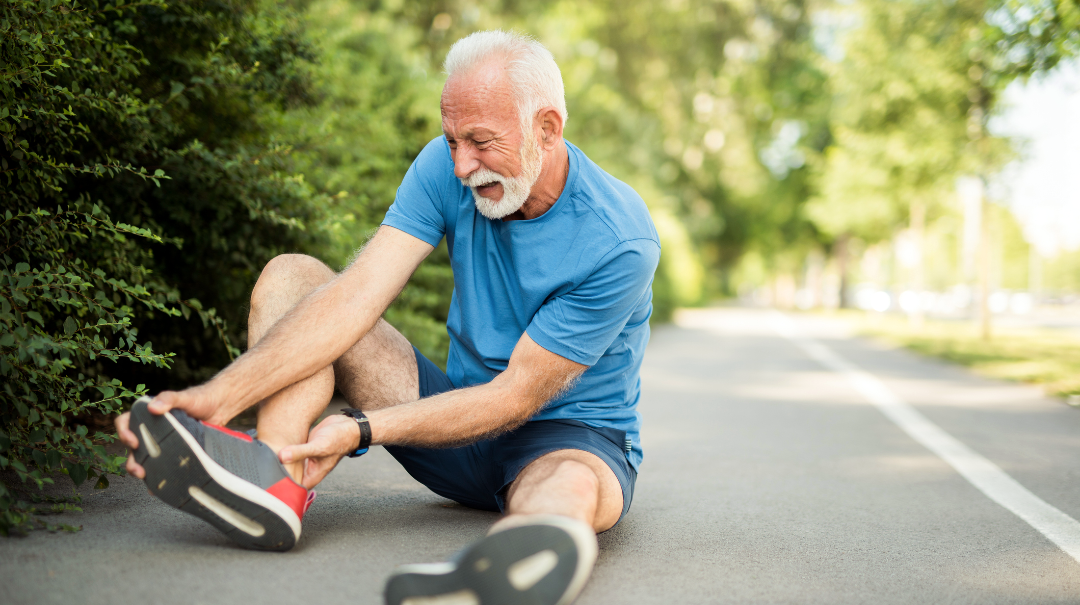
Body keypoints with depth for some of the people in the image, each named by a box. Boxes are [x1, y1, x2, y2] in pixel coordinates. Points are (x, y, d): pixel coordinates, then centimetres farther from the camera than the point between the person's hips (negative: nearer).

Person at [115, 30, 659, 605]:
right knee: (288, 275, -9)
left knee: (570, 487, -43)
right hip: (465, 413, 5)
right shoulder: (447, 169, -8)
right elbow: (358, 293, -19)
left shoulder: (619, 241, -23)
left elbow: (516, 396, -21)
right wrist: (220, 397, -32)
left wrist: (361, 428, -26)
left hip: (572, 433, -4)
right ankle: (274, 480, -35)